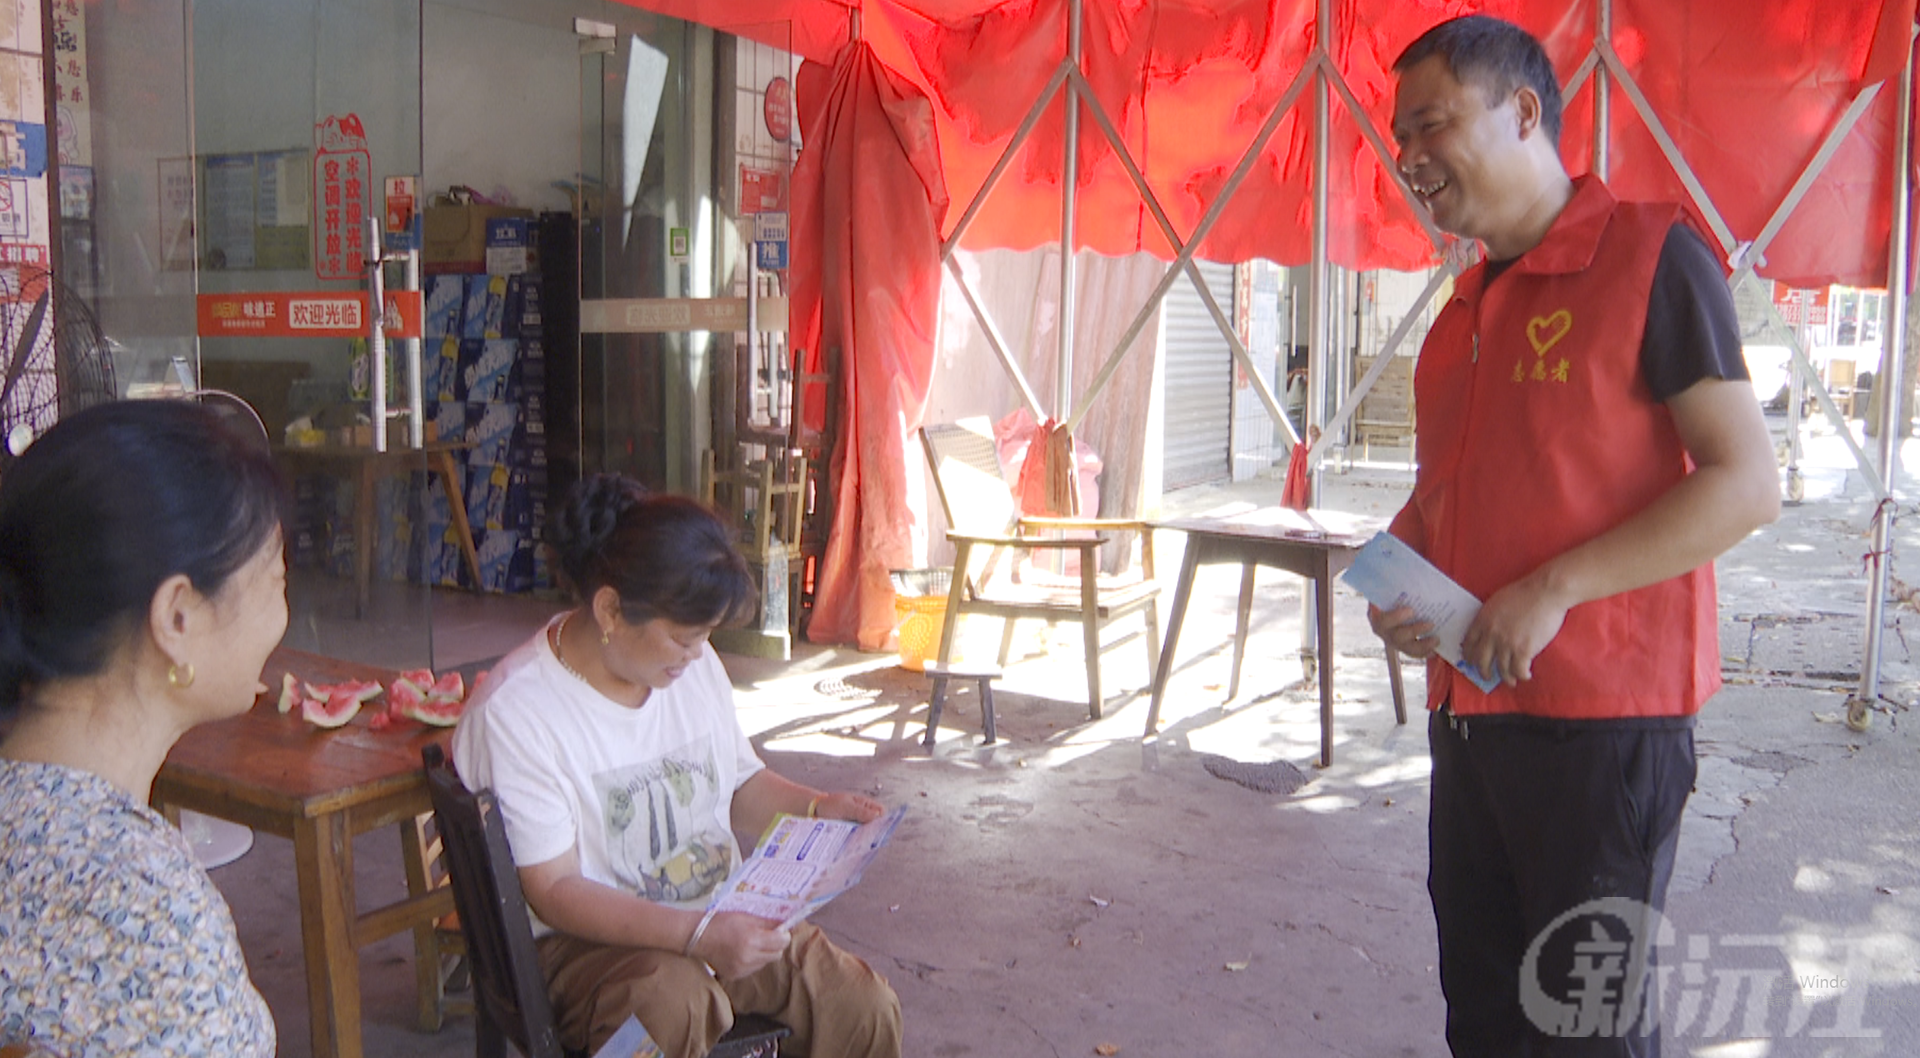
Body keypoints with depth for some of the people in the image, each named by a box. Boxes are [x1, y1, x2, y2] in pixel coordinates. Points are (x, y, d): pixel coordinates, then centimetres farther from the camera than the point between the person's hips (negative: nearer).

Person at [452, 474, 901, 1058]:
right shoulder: (514, 714, -16)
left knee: (865, 1007, -14)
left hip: (720, 918, 6)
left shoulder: (695, 666, 5)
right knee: (675, 1006, -38)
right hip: (586, 938, -6)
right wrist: (699, 935, -30)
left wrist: (818, 807, -2)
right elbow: (555, 892, -19)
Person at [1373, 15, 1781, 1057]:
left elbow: (1747, 483, -14)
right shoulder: (1465, 306, 15)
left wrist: (1553, 591, -20)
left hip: (1604, 713, -7)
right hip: (1469, 708, 7)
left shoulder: (1650, 256, -8)